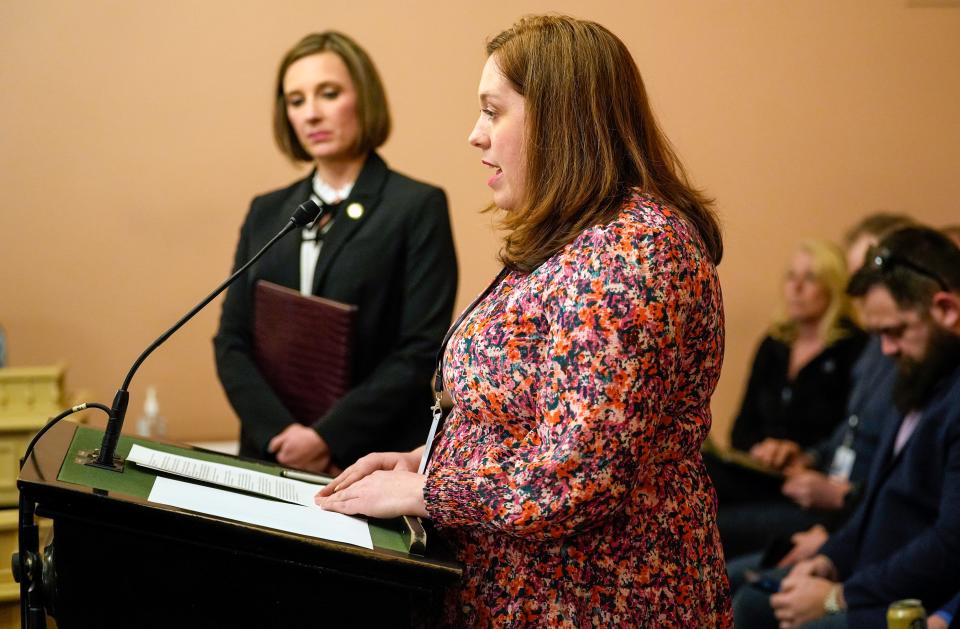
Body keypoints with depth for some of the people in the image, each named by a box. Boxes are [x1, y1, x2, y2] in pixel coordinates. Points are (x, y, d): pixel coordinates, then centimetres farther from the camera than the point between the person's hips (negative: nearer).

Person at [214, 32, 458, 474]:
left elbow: (420, 350, -9)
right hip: (270, 456, 4)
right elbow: (232, 341, 7)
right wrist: (280, 432, -9)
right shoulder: (266, 213, 12)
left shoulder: (418, 208, -2)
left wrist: (328, 437, -15)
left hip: (375, 459, -4)